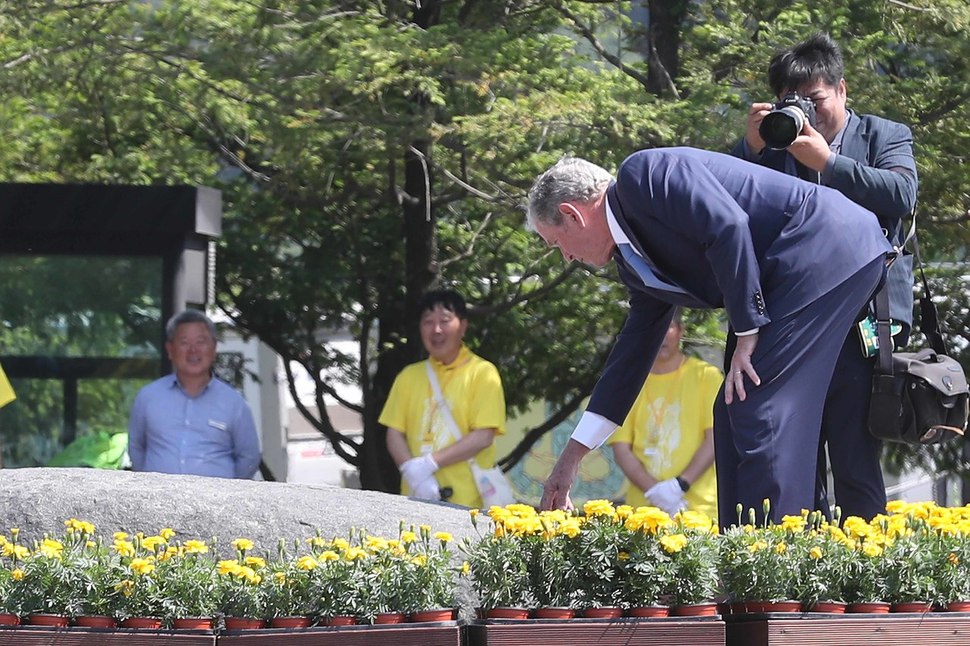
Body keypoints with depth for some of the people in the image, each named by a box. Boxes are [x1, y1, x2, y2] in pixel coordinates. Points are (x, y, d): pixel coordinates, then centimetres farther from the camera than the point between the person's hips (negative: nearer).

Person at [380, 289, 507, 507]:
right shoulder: (409, 376, 14)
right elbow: (395, 434, 10)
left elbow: (483, 436, -7)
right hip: (416, 498, 4)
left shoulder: (482, 373, 1)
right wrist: (412, 472, -10)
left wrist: (430, 463, -13)